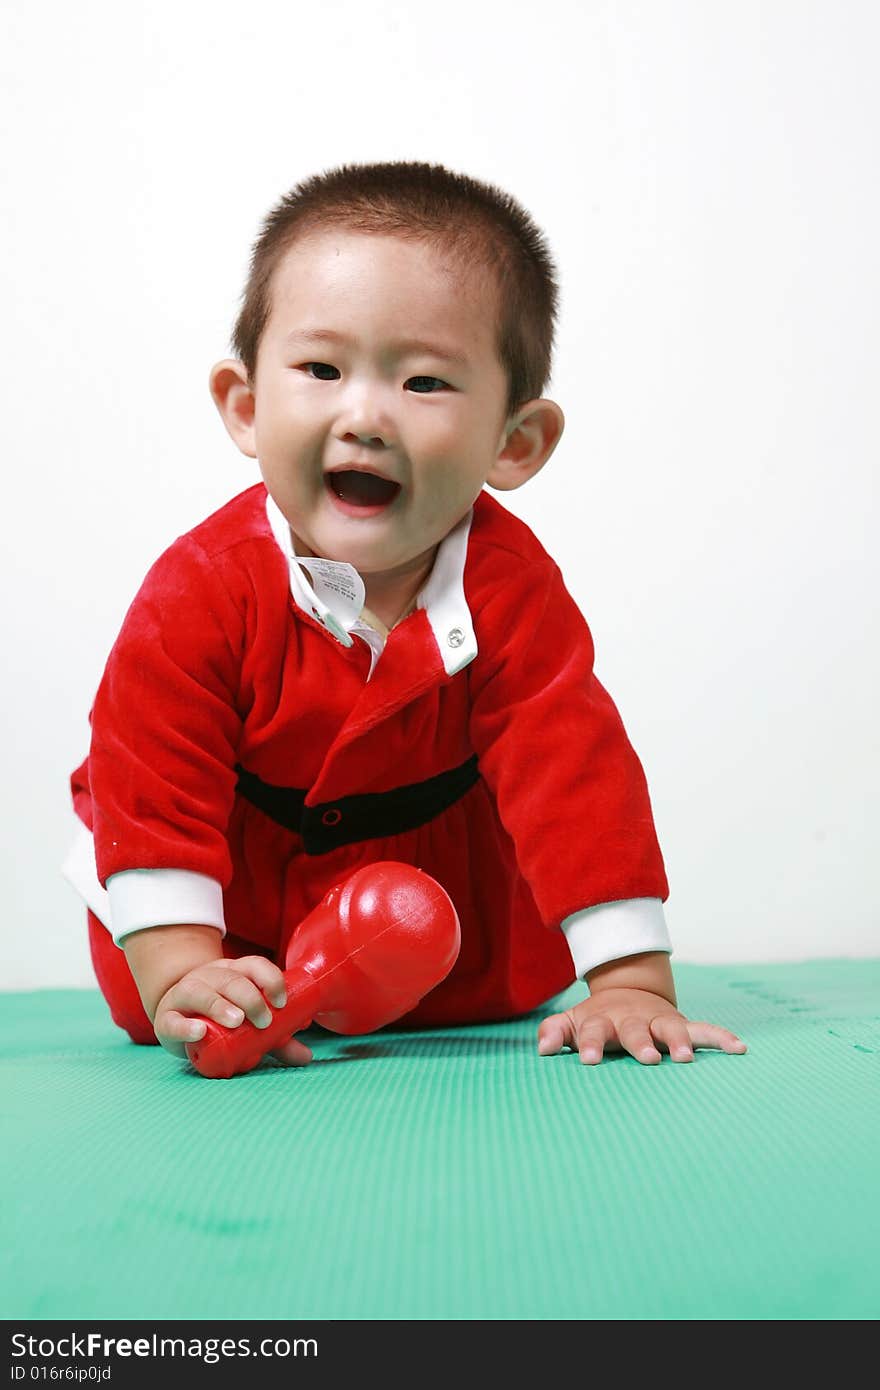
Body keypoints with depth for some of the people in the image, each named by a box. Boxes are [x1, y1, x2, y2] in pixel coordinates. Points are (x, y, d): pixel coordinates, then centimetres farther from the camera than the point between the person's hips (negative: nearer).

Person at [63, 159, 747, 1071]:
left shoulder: (510, 590, -25)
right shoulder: (203, 587, -29)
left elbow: (574, 773, -26)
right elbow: (152, 785, -28)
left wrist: (632, 984, -32)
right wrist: (182, 977, -39)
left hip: (438, 884, 1)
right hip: (239, 902, -1)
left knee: (505, 986, -1)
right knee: (146, 1005, -6)